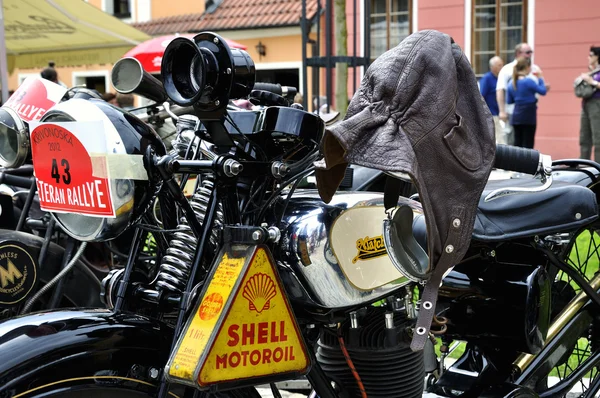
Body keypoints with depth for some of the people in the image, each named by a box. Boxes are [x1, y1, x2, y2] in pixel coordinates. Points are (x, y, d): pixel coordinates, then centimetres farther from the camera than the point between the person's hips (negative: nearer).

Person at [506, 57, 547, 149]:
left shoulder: (511, 83, 7)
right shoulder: (528, 81, -14)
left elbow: (509, 101, 13)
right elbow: (543, 91, -4)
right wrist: (540, 79, 8)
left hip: (516, 117, 6)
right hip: (528, 116, -6)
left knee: (517, 144, 9)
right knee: (528, 144, -1)